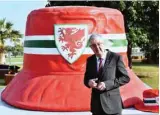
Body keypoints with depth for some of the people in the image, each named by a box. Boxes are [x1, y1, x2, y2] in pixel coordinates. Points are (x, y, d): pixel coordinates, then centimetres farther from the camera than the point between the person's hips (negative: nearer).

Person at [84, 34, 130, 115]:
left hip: (112, 103, -4)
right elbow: (86, 78, 15)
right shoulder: (90, 60, 7)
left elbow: (125, 77, -7)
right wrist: (89, 82, -11)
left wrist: (107, 84, -18)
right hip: (96, 103, 4)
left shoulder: (116, 57, -6)